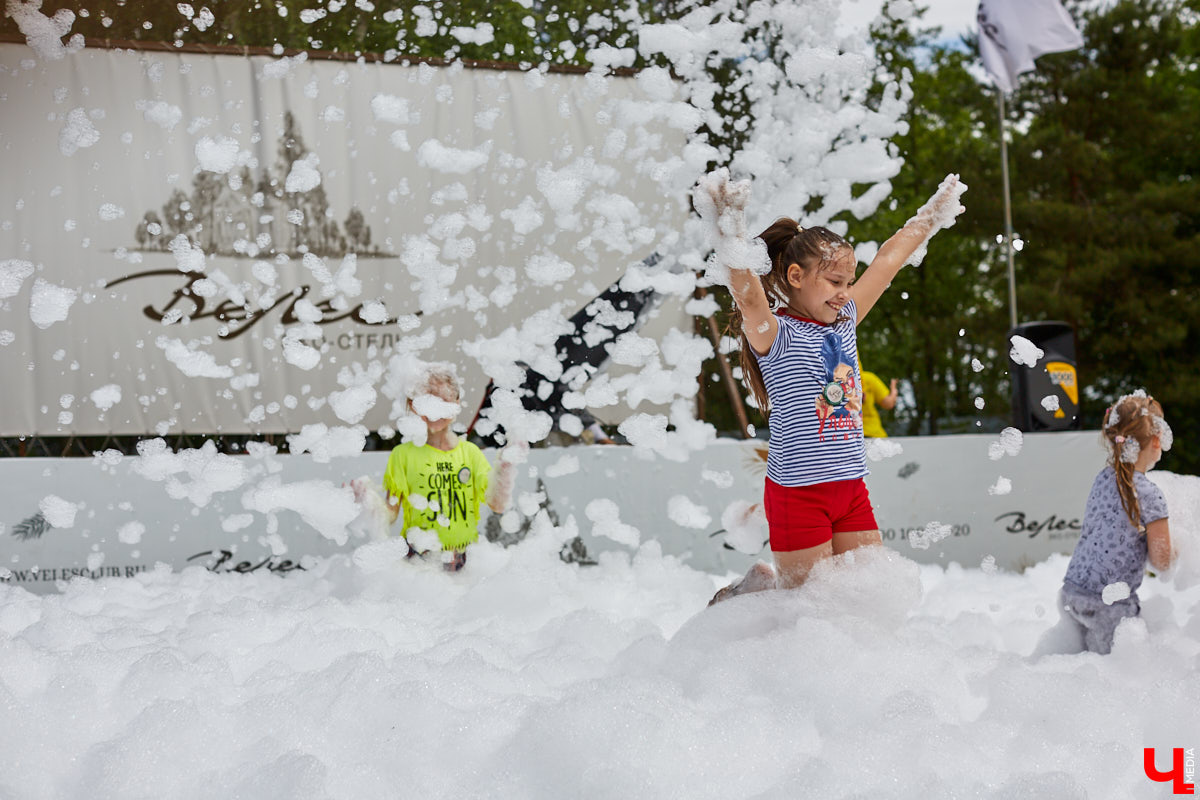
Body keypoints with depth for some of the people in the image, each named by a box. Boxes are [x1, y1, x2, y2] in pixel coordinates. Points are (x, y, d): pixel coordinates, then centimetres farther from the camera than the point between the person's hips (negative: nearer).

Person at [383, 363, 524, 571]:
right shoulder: (403, 455, 4)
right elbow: (390, 515, 2)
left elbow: (498, 505, 4)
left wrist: (506, 466, -8)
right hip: (419, 561, -2)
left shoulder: (470, 452, 11)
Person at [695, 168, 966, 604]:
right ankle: (756, 587, 25)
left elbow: (886, 263, 19)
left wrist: (930, 217, 29)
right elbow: (749, 297, -31)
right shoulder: (774, 336, -10)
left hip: (851, 486, 7)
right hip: (798, 490, -7)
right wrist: (730, 242, -48)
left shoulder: (844, 323, 11)